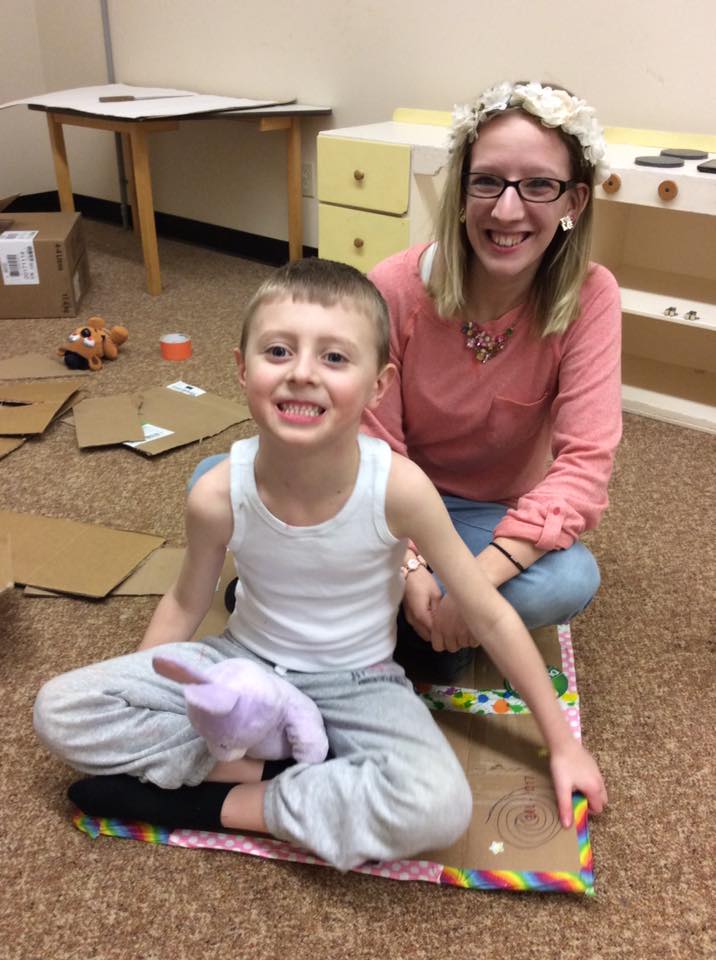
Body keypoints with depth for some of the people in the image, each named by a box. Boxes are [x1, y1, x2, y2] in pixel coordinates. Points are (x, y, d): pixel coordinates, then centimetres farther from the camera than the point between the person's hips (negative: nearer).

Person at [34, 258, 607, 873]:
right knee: (60, 710, -15)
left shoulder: (398, 487, -27)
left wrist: (562, 744, -6)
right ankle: (273, 768, -10)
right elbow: (185, 604, 1)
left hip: (358, 681, -1)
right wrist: (129, 704, 5)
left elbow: (491, 616, -14)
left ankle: (222, 804, -12)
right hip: (245, 661, 2)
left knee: (437, 806, -31)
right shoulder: (218, 496, -22)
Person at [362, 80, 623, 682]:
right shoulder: (395, 287, -19)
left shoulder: (590, 296, -18)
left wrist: (481, 574, -35)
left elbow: (584, 460, -24)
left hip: (494, 516, 1)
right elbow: (375, 446, -15)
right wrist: (406, 566, -29)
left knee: (568, 583, -34)